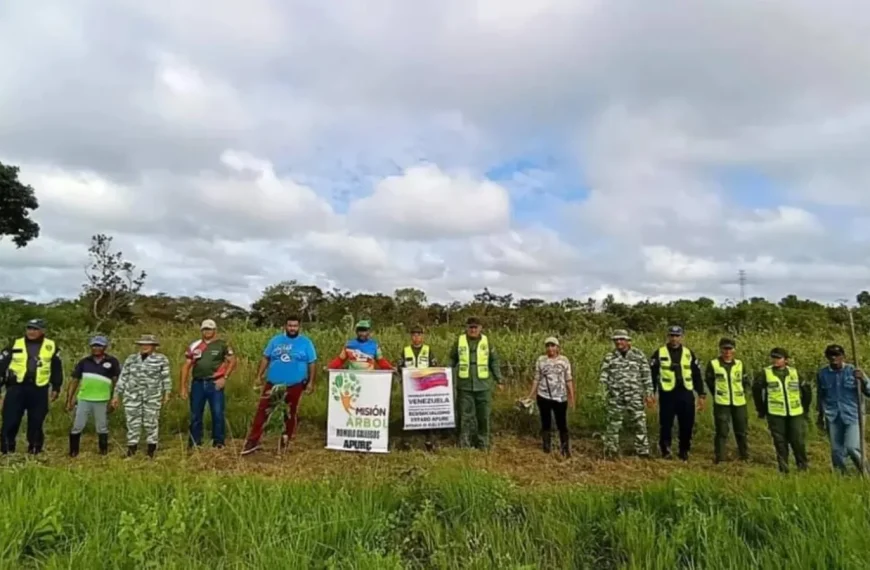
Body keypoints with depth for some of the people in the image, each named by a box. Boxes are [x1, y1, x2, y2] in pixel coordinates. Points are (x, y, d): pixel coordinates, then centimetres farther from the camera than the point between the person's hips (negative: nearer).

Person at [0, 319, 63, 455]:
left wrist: (56, 388, 7)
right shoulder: (15, 345, 7)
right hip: (16, 388, 0)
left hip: (39, 390, 0)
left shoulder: (51, 346, 7)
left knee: (36, 422, 6)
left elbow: (57, 369, 10)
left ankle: (35, 450, 17)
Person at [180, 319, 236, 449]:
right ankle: (194, 443, 21)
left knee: (218, 414, -1)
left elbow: (232, 361, 1)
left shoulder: (222, 344, 0)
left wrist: (225, 378, -8)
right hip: (197, 384, 3)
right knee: (195, 415, 9)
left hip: (215, 384, -3)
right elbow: (186, 366, 9)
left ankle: (218, 442, 10)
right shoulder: (194, 346, 8)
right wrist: (183, 386, 4)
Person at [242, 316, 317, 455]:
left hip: (295, 385, -1)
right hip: (273, 383, 2)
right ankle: (253, 441, 8)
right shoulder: (276, 340, 6)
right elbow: (265, 358, 8)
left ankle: (285, 442, 25)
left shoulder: (306, 343, -1)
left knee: (291, 414, 10)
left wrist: (311, 382, -6)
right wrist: (259, 376, 2)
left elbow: (312, 364, -1)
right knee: (262, 411, -1)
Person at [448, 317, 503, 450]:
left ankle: (483, 444, 24)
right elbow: (452, 361, 7)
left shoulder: (486, 341, 1)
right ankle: (464, 445, 15)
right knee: (466, 416, 6)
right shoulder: (459, 341, 0)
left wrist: (499, 380, 5)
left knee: (484, 415, 10)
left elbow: (494, 361, 6)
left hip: (483, 385, 1)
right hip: (465, 386, -1)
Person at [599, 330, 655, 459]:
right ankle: (610, 452, 17)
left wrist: (649, 393, 3)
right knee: (613, 425, 6)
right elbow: (603, 376, 4)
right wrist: (601, 391, -7)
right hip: (615, 397, 0)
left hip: (635, 397, 0)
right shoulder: (609, 357, 4)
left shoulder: (639, 355, 4)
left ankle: (643, 453, 13)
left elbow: (646, 375, 6)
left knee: (639, 424, 2)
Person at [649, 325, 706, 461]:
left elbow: (697, 375, 12)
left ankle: (684, 451, 22)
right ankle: (665, 451, 14)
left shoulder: (689, 354, 9)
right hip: (667, 395, -2)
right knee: (666, 424, 1)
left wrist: (701, 395, 8)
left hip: (686, 394, 3)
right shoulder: (659, 353, 1)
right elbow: (652, 374, 1)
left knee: (687, 425, 6)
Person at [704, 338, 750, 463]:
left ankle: (745, 456, 30)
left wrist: (743, 392, 0)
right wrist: (717, 393, 6)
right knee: (722, 431, -1)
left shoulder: (739, 364, 4)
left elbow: (747, 382, 13)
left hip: (739, 403, 3)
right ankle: (719, 458, 7)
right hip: (721, 403, -3)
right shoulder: (713, 364, -6)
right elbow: (709, 381, 5)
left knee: (741, 431, 14)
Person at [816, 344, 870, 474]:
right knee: (836, 451, 7)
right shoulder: (822, 374, 3)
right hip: (833, 418, 2)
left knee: (852, 448, -10)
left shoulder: (853, 371, -4)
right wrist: (821, 417, 18)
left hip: (852, 416, -2)